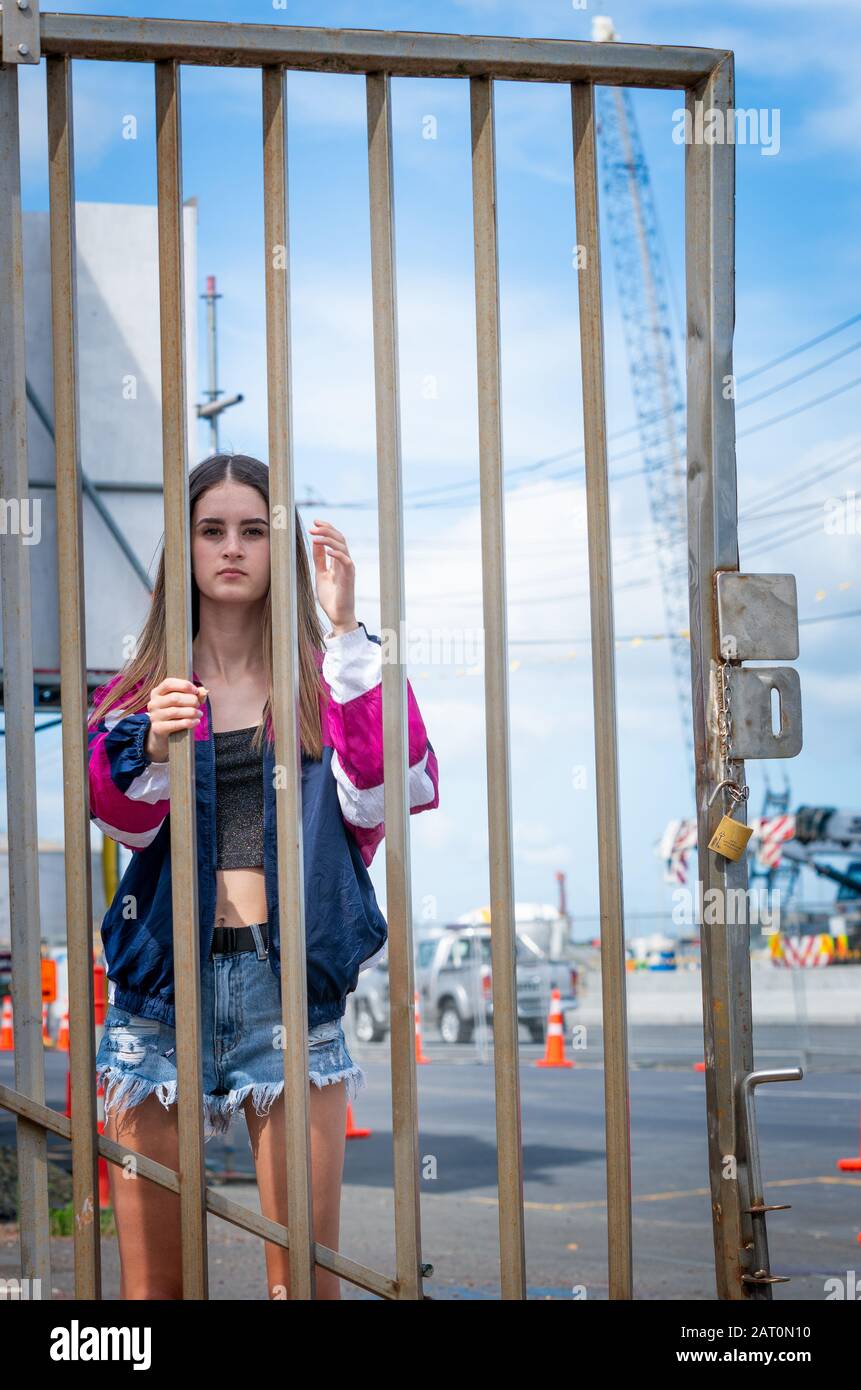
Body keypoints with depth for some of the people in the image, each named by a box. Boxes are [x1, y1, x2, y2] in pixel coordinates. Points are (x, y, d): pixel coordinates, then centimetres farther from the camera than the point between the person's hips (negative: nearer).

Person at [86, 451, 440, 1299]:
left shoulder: (324, 681, 8)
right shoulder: (142, 687, 12)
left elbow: (383, 794, -10)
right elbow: (119, 820, -3)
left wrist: (346, 634, -15)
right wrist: (153, 749, -24)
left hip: (288, 978, -1)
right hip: (164, 976, 1)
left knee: (306, 1276, -6)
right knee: (152, 1278, 1)